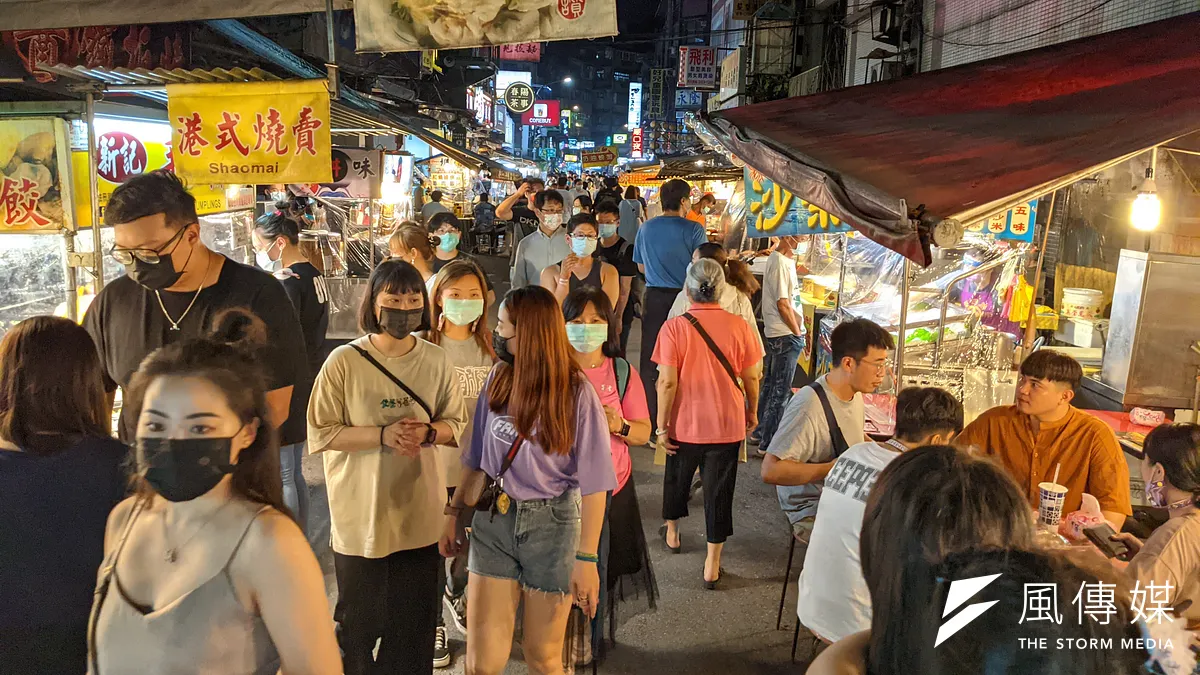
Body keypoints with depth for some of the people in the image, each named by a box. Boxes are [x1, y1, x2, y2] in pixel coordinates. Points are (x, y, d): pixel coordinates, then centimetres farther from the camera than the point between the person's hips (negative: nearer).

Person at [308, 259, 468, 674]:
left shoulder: (437, 361, -1)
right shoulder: (344, 361, -10)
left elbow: (457, 424, 6)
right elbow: (320, 435, -9)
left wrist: (428, 432, -15)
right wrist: (382, 435, -20)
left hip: (421, 516, 3)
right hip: (361, 517, -2)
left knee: (416, 624, 15)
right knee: (358, 624, 13)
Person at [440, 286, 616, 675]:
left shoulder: (576, 394, -13)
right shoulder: (497, 381, 1)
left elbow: (593, 484, -12)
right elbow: (476, 460, 10)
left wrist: (586, 558, -14)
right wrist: (454, 514, 10)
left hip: (552, 525, -3)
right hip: (494, 520, 4)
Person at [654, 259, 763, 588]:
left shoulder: (674, 328, -14)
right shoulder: (739, 326, -8)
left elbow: (667, 382, -15)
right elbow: (751, 377, -1)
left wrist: (661, 426, -6)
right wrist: (752, 412, 15)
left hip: (685, 424, 0)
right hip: (728, 424, 1)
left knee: (677, 477, 24)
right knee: (719, 490, 9)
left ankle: (672, 531, 46)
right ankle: (712, 565, 15)